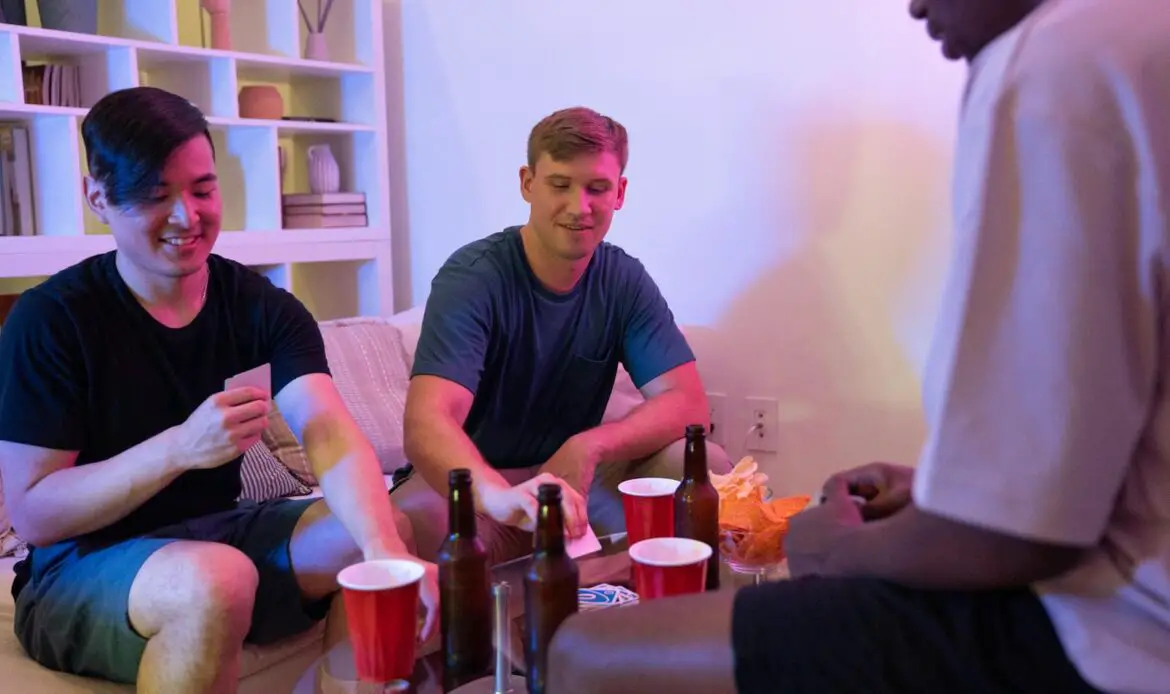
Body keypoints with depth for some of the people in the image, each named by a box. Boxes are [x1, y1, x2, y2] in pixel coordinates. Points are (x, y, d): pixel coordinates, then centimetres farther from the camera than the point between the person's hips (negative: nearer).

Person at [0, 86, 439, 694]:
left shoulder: (263, 308, -3)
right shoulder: (50, 319, -12)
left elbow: (329, 435, -21)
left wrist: (386, 549, -40)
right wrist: (179, 447, -30)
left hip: (218, 534, 4)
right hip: (79, 569, -3)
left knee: (383, 532, -19)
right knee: (216, 578, -35)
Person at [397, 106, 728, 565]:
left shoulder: (625, 281, -4)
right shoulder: (472, 278, -19)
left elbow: (687, 402, -10)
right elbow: (426, 423, -34)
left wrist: (586, 448, -29)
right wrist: (499, 496, -56)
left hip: (570, 475, 4)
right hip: (470, 484, -4)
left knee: (703, 467, -20)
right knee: (412, 525, -38)